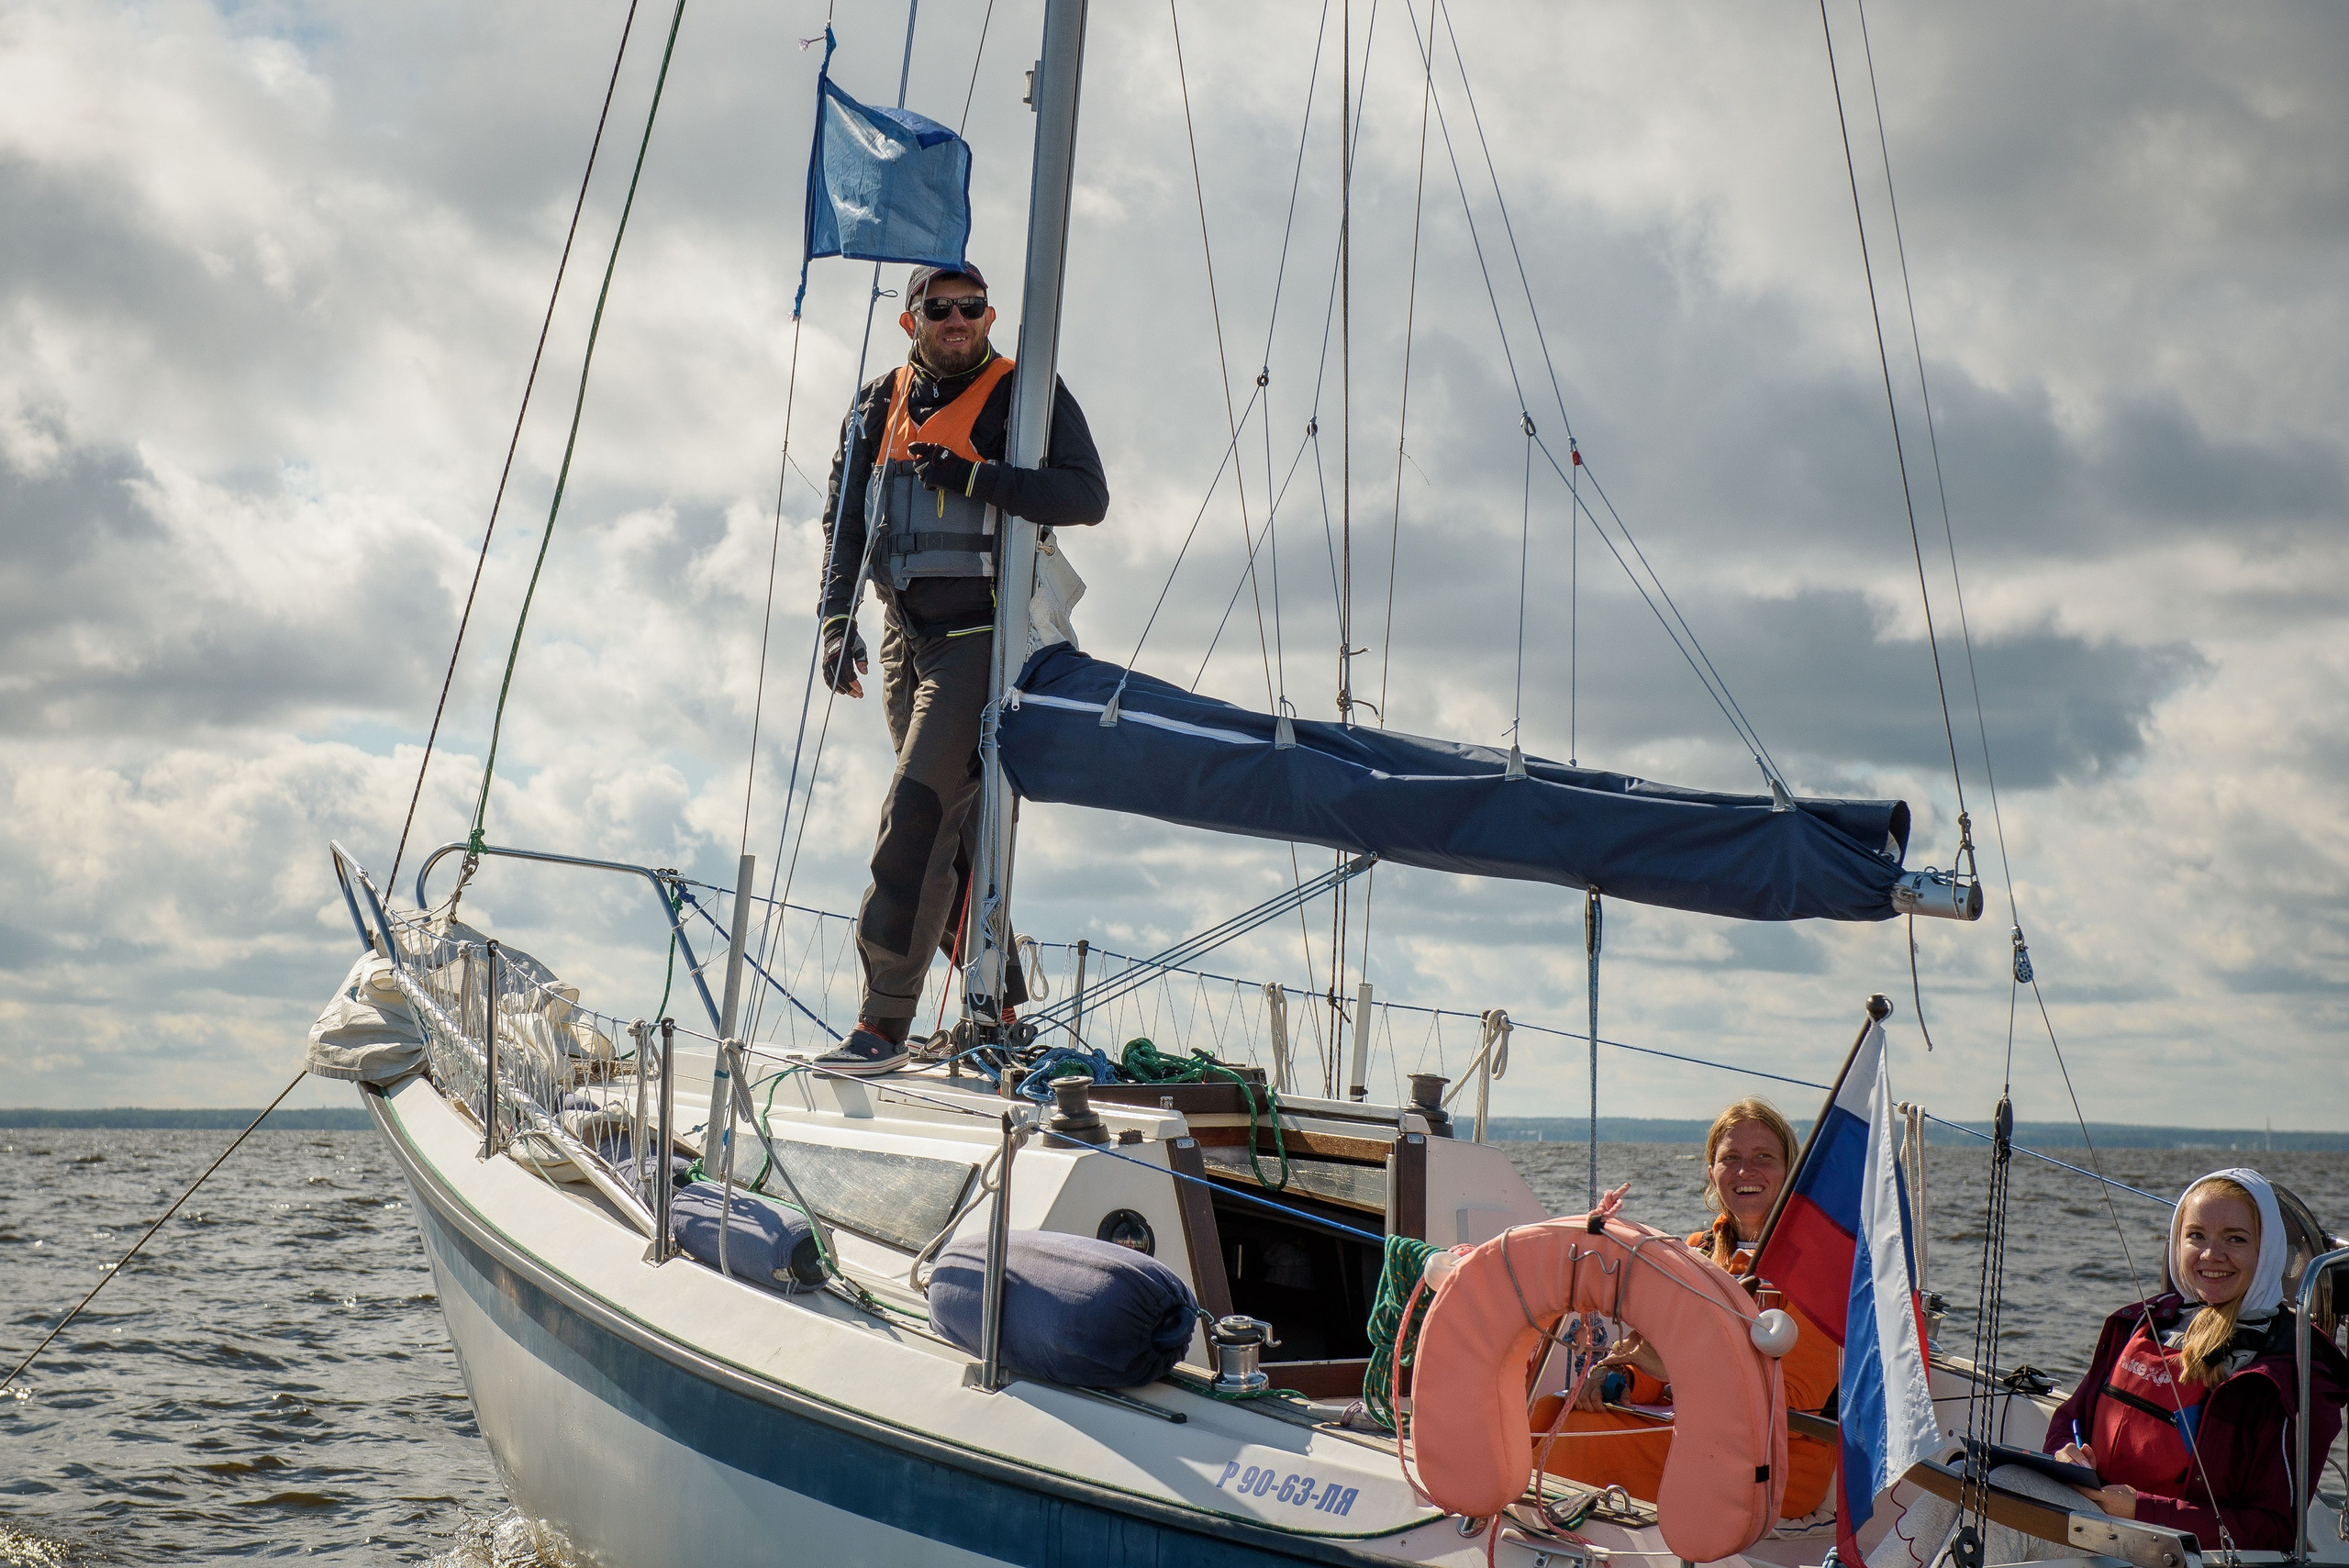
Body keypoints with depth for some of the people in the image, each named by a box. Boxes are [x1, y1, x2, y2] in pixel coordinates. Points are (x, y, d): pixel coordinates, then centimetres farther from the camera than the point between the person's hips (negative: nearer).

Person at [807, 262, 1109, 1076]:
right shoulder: (878, 404, 13)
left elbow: (1088, 496, -15)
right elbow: (843, 520, 15)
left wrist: (973, 478, -23)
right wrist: (837, 623, 2)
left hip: (982, 633, -6)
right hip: (906, 635, 6)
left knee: (916, 809, -16)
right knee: (951, 825, 10)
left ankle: (884, 1021, -15)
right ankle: (997, 995, 23)